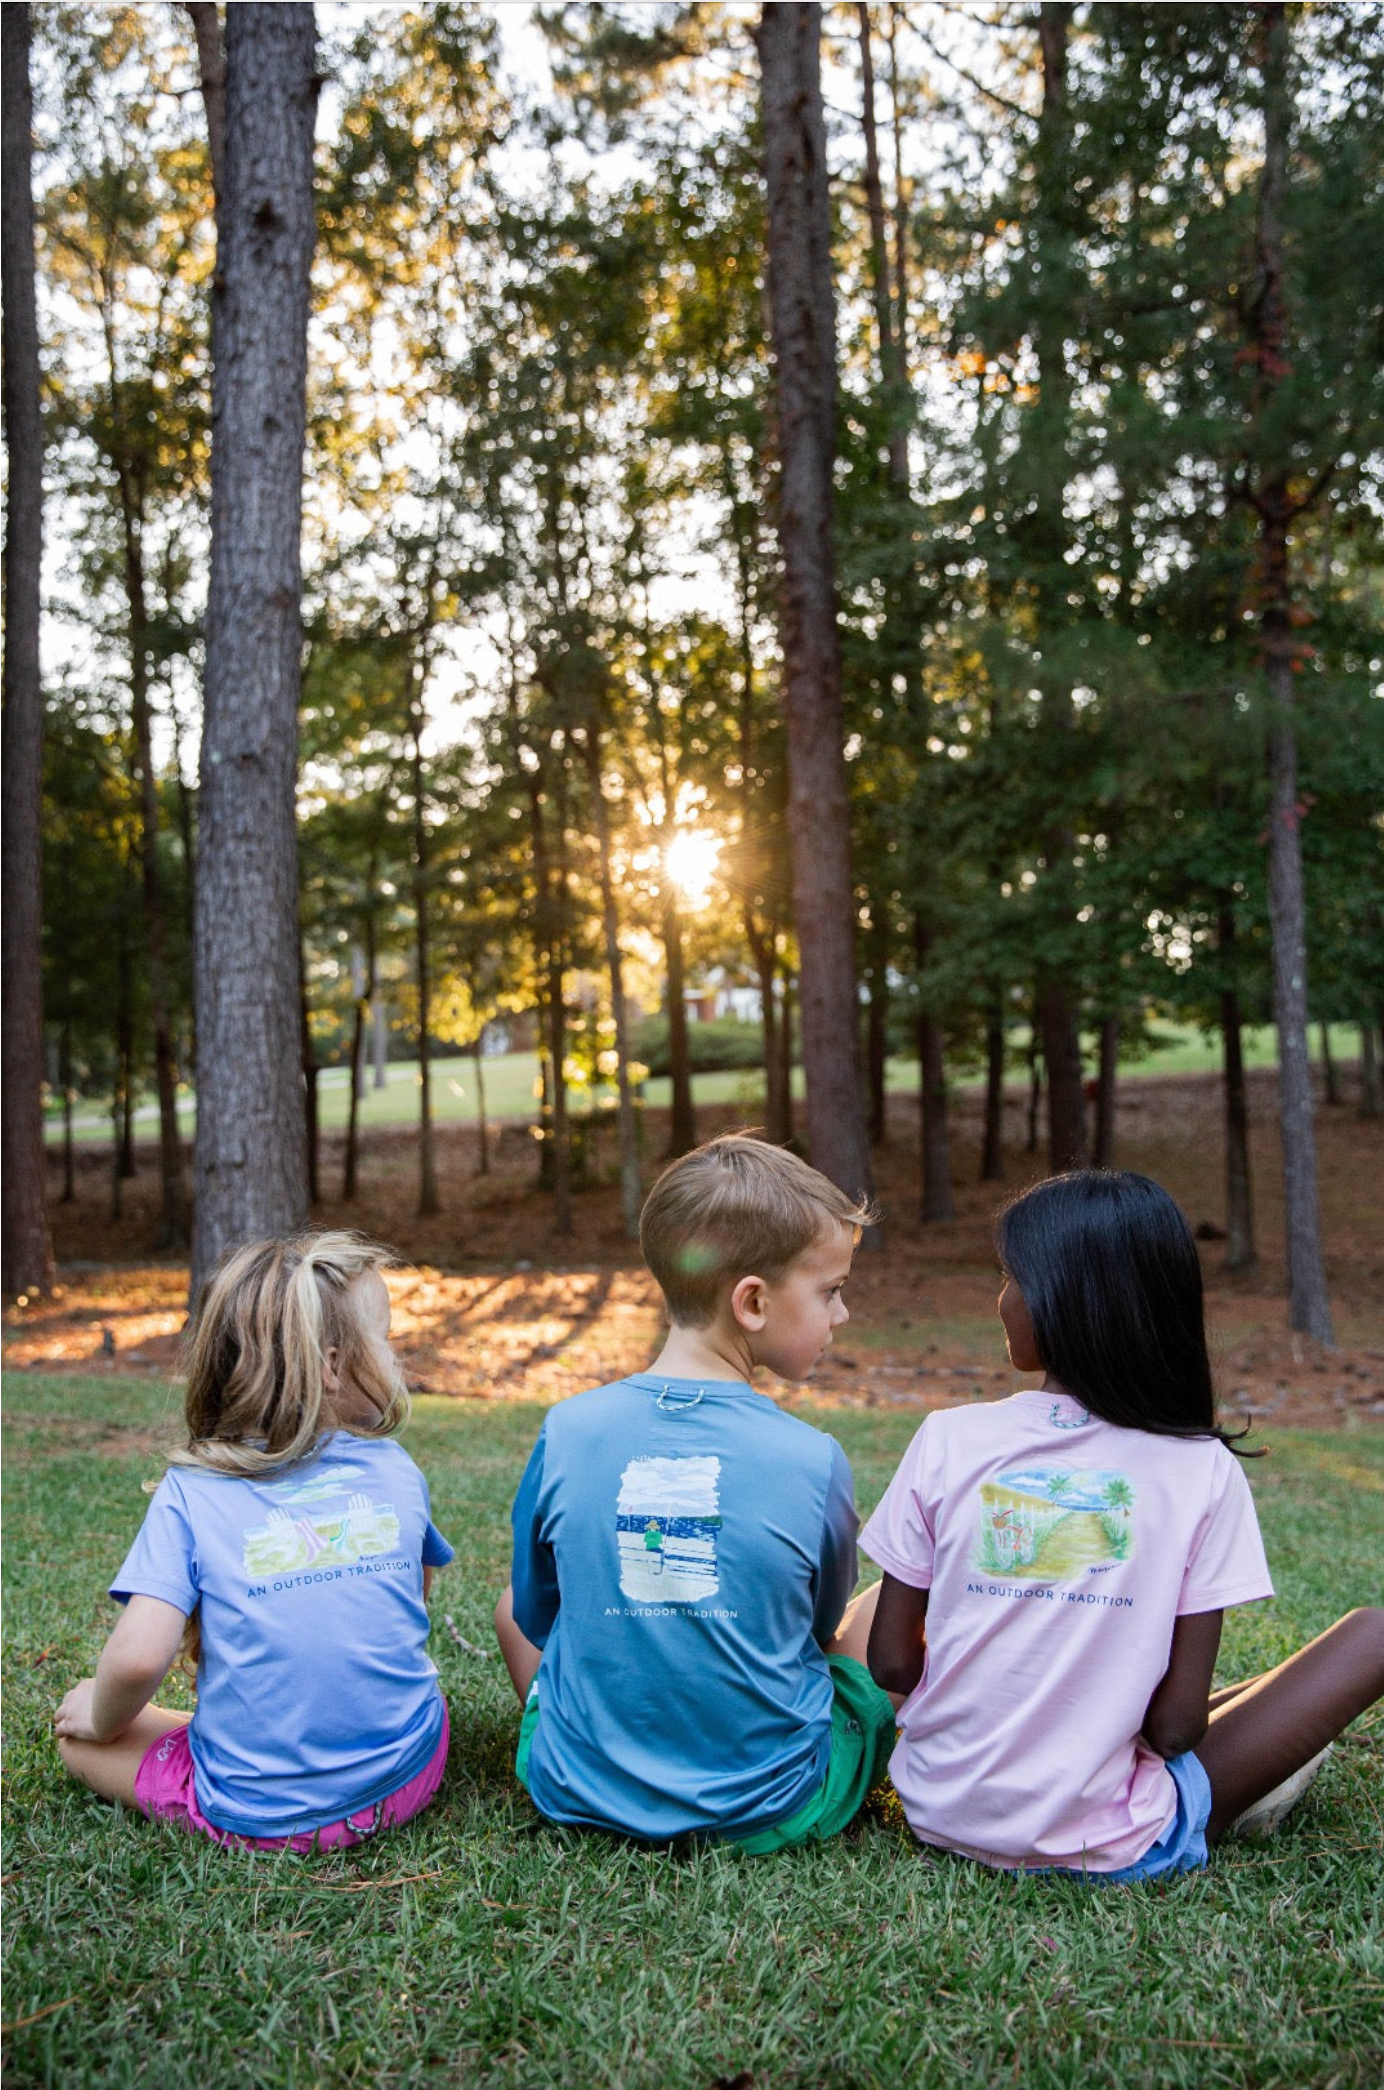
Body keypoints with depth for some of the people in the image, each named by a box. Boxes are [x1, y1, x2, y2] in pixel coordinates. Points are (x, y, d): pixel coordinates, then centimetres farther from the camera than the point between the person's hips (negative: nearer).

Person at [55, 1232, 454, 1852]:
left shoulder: (189, 1495, -10)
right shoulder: (398, 1472, -1)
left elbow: (137, 1657, -19)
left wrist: (103, 1719, 4)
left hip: (256, 1816, -5)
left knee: (77, 1731, 13)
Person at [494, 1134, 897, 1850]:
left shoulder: (565, 1433, -12)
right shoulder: (813, 1460, -18)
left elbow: (536, 1617, 3)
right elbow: (824, 1628, 2)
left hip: (580, 1793, 3)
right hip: (770, 1810, -2)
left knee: (512, 1605, 26)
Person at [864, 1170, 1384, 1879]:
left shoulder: (948, 1439, -10)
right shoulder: (1205, 1472, -13)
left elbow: (892, 1662, -4)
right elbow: (1175, 1724, -12)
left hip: (938, 1808, 4)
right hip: (1098, 1843, -3)